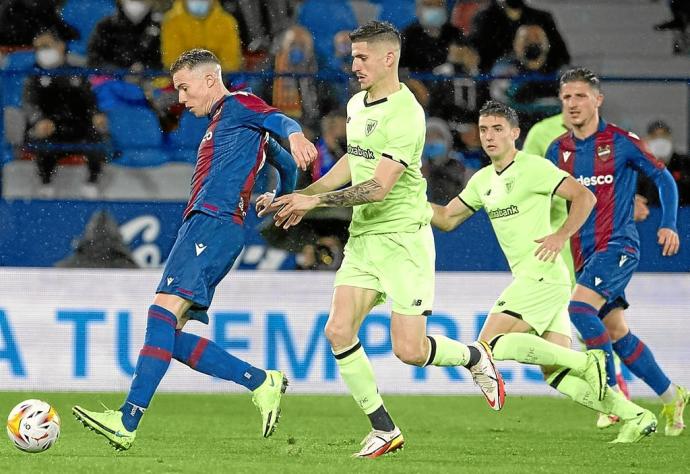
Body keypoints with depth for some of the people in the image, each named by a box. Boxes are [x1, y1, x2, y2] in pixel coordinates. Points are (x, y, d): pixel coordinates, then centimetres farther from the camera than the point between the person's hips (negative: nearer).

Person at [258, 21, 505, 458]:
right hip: (363, 237, 8)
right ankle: (384, 430, 3)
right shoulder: (356, 105, 10)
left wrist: (315, 200, -24)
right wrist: (305, 195, 21)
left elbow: (379, 188, -24)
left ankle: (475, 358, 23)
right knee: (339, 331, -8)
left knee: (409, 350, -10)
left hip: (404, 238, -8)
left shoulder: (405, 114, -18)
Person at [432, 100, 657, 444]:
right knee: (556, 374, 2)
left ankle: (586, 362, -17)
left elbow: (584, 197, -13)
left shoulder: (533, 167, -7)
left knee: (491, 343, -17)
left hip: (542, 274, -9)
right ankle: (634, 416, 0)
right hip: (528, 278, 9)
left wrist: (561, 236, -24)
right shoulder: (483, 180, 18)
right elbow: (447, 219, 23)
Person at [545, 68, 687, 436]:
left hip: (618, 245, -6)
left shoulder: (621, 142, -5)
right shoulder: (557, 150, 9)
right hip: (583, 253, 6)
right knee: (616, 332, 6)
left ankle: (613, 394, -16)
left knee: (579, 307, -25)